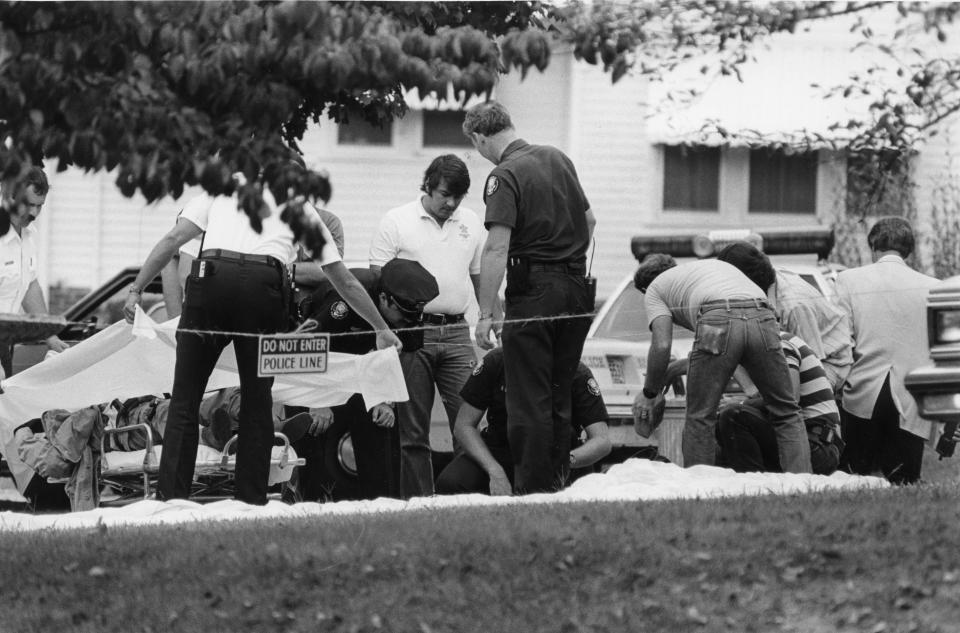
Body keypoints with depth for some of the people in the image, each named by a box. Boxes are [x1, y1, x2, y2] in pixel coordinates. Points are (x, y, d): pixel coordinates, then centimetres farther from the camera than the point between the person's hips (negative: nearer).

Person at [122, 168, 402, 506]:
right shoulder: (304, 211, 29)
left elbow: (172, 241, 17)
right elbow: (346, 282, 33)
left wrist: (136, 290, 17)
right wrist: (382, 329, 43)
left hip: (211, 277, 0)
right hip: (265, 285, 0)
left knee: (185, 397, 3)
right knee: (257, 401, 12)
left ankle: (170, 497, -4)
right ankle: (252, 500, 8)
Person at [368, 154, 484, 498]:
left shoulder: (471, 223, 12)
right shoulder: (396, 222, 1)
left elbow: (481, 280, 19)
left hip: (456, 332, 3)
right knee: (413, 430, 0)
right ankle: (418, 500, 3)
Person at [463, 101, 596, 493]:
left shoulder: (504, 176, -13)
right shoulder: (557, 158, 11)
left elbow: (497, 247, -20)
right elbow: (589, 220, 20)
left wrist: (485, 314, -20)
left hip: (534, 292, -7)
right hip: (577, 290, 7)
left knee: (528, 400, -2)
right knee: (559, 396, 14)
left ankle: (531, 489, -4)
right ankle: (557, 485, 16)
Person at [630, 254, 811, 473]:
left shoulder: (655, 289, 26)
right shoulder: (714, 265, 43)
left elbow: (662, 346, 11)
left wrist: (649, 393, 23)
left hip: (717, 323, -4)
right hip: (762, 319, 4)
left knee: (700, 418, 8)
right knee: (787, 416, 11)